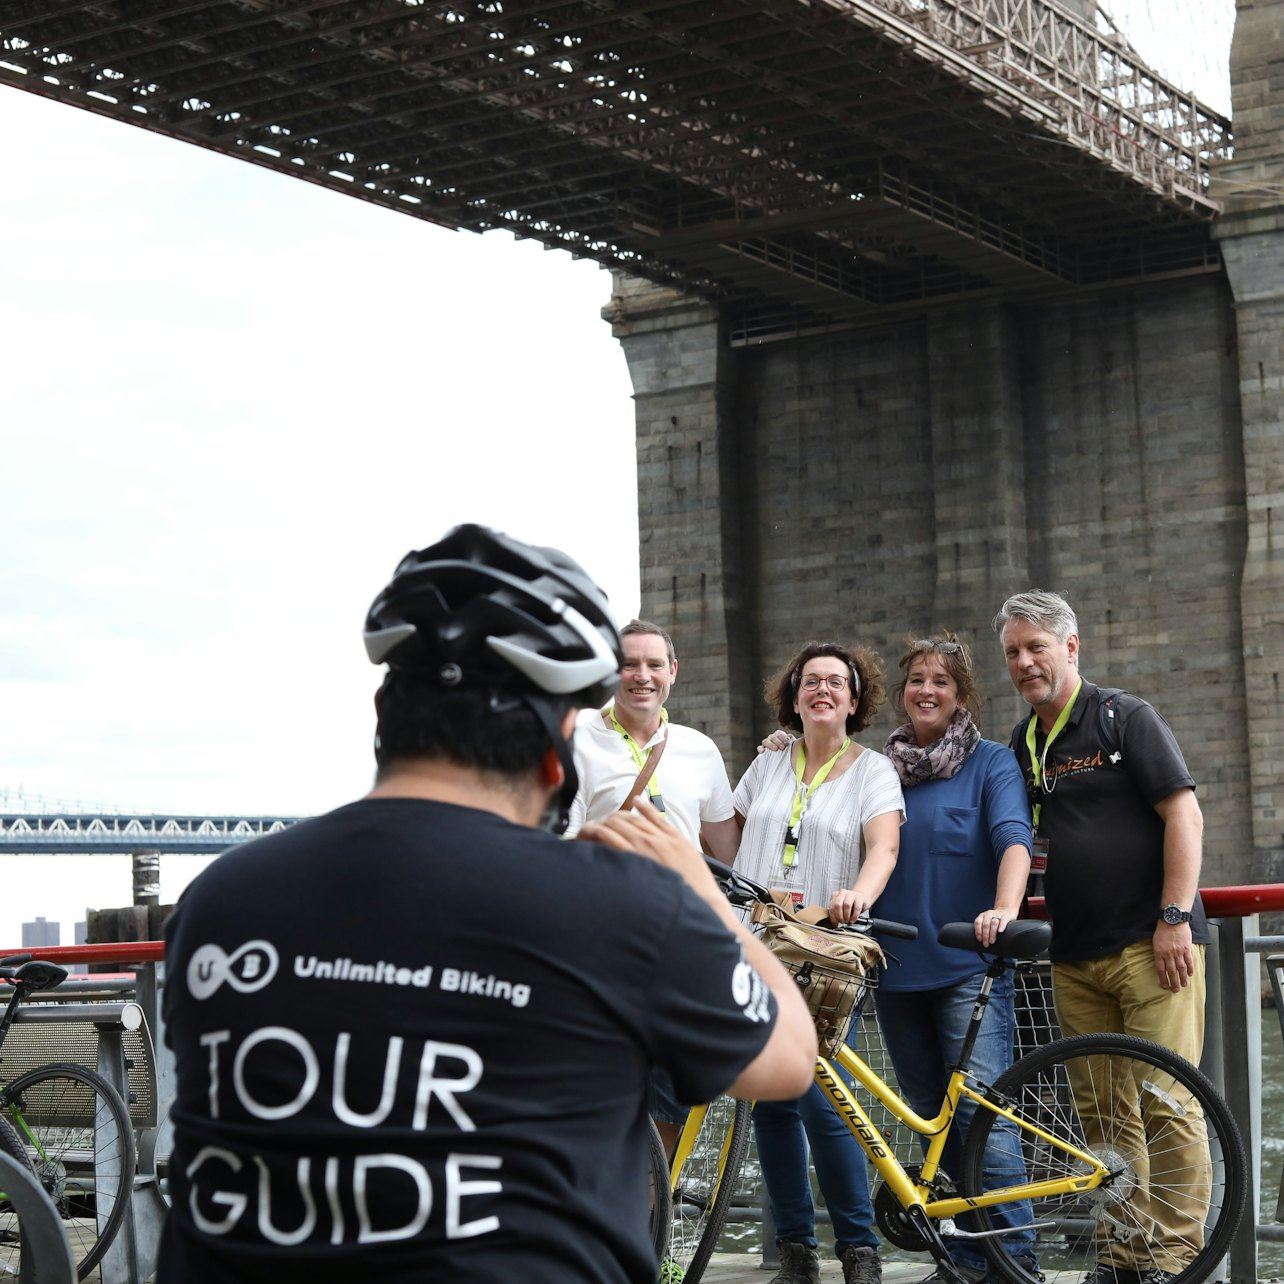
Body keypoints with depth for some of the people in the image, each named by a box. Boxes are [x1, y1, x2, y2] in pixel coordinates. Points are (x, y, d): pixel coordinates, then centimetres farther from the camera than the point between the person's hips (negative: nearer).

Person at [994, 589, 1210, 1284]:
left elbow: (1184, 815, -8)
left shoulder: (1125, 717, -2)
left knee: (1164, 1104, -9)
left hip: (1151, 945, -6)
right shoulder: (1023, 743, 16)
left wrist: (1174, 918, -14)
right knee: (1099, 1114, 6)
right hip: (1074, 958, 6)